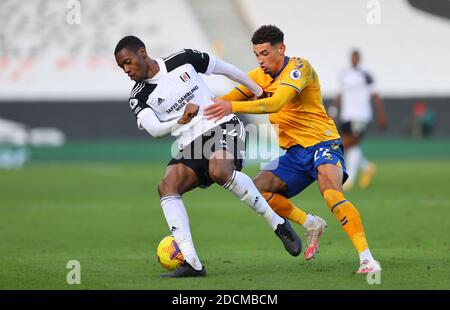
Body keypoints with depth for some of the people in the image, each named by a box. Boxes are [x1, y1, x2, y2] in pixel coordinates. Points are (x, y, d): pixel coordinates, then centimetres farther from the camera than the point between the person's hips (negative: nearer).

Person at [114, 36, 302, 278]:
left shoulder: (182, 60, 0)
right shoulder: (139, 98, 2)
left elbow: (225, 69, 13)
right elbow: (154, 129, -14)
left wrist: (260, 92, 20)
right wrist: (181, 121, -33)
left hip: (222, 125, -3)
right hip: (190, 147, 3)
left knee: (220, 171, -35)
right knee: (167, 186, -24)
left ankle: (278, 224, -20)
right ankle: (192, 263, -29)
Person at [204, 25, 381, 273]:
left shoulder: (299, 67, -15)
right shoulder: (259, 76, 9)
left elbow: (275, 104, -29)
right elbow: (226, 100, 4)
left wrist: (232, 107, -38)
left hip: (322, 143, -8)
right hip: (294, 152, 8)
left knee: (331, 192, -31)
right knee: (257, 189, -8)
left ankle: (366, 258, -31)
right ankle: (311, 224, 9)